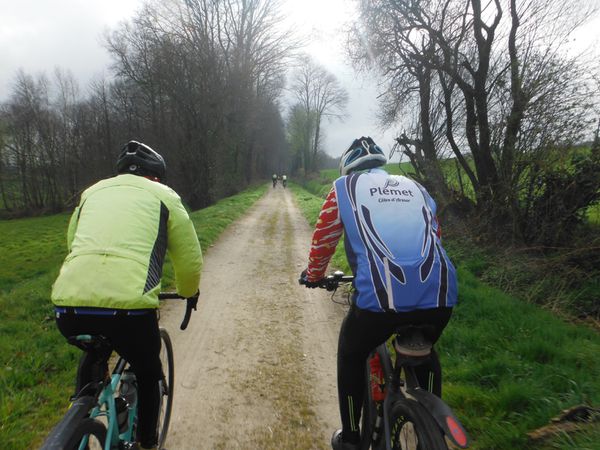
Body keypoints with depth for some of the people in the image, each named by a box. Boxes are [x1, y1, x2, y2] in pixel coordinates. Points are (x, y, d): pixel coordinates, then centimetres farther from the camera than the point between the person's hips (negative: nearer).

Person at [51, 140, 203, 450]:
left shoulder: (93, 192, 25)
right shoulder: (163, 196, 15)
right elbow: (190, 260, 15)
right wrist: (187, 292, 37)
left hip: (68, 303, 4)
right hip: (128, 305, -4)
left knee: (93, 356, 39)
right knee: (148, 374, 27)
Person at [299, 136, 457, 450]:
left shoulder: (345, 187, 16)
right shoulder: (415, 187, 26)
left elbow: (323, 239, 19)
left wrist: (312, 276, 37)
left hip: (380, 294, -3)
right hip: (440, 292, 4)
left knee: (351, 357, 26)